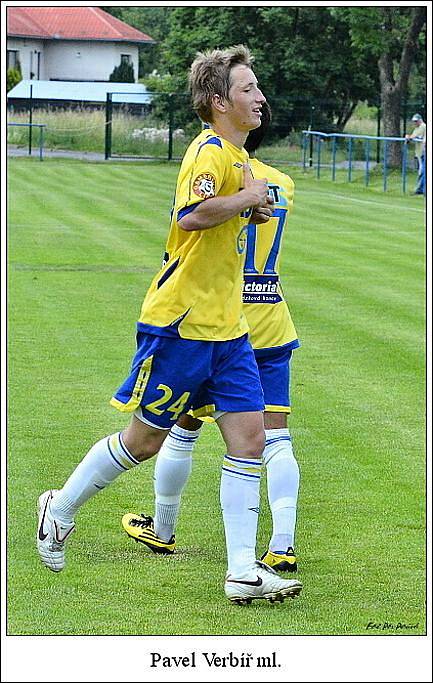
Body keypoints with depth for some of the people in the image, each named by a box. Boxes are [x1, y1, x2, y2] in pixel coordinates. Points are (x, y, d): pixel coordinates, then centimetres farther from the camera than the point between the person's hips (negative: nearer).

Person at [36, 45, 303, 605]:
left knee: (249, 438, -1)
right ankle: (60, 510, 25)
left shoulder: (236, 154, 15)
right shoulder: (209, 150, -16)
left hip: (226, 328, 9)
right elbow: (192, 213, -34)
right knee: (145, 439, 3)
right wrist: (249, 197, -20)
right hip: (181, 323, -9)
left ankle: (243, 572, -1)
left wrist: (249, 211, 12)